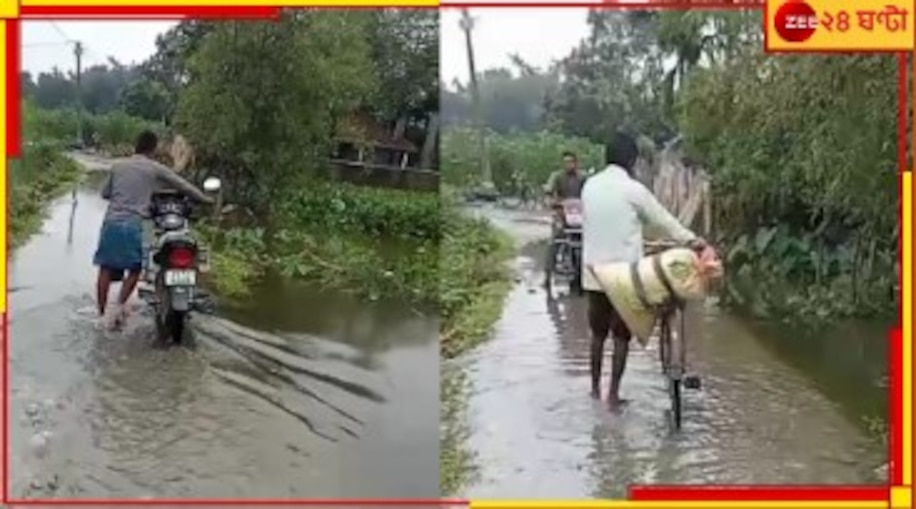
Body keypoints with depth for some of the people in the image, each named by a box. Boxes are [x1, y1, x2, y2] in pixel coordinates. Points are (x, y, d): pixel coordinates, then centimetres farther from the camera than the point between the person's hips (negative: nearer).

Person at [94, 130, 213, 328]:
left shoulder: (117, 167, 12)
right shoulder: (156, 169, 2)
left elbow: (105, 193, 22)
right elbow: (184, 186, 7)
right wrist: (205, 199, 21)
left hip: (111, 222, 3)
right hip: (133, 225, -3)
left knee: (106, 269, 9)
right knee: (134, 269, 12)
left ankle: (101, 313, 8)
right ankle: (120, 306, 0)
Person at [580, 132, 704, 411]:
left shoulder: (589, 185, 3)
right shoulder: (633, 189, -12)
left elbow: (586, 222, 9)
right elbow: (662, 219, -5)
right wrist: (690, 239, 6)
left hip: (593, 272, 5)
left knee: (598, 333, 18)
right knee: (621, 336, 6)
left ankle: (595, 388, 27)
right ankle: (613, 394, 8)